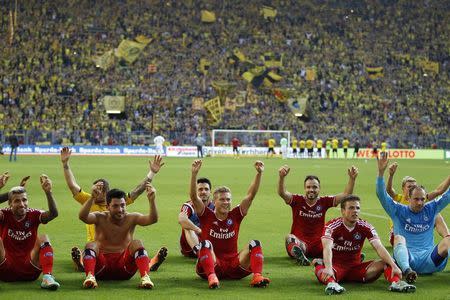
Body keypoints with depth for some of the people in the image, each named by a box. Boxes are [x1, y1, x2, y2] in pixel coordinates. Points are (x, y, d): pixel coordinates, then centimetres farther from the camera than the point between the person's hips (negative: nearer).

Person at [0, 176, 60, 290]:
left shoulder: (33, 215, 1)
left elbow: (53, 214, -18)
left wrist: (48, 192, -32)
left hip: (29, 271, 1)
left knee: (43, 238, -20)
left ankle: (47, 277, -33)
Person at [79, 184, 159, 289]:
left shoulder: (131, 218, 0)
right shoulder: (100, 218, -2)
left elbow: (153, 219, -18)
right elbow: (82, 216, -24)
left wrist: (152, 200, -36)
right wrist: (92, 198, -41)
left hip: (124, 267, 1)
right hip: (102, 267, 0)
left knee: (137, 243, -22)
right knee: (91, 245, -25)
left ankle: (145, 277, -40)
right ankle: (90, 276, -47)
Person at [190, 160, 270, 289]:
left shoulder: (236, 215, 8)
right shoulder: (207, 215, 2)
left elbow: (251, 195, 3)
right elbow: (193, 196, -11)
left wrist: (259, 173, -8)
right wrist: (194, 174, -23)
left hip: (233, 266, 3)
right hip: (211, 264, -3)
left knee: (255, 244, -14)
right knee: (205, 244, -30)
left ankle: (257, 277, -37)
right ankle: (211, 277, -51)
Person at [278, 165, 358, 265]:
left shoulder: (324, 201, 7)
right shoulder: (298, 200, 1)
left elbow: (346, 195, 0)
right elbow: (282, 193, -17)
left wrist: (352, 179, -16)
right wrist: (281, 177, -36)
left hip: (318, 244, 3)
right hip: (300, 243, -2)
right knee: (290, 237, -34)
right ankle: (299, 255, -65)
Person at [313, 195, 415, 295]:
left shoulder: (366, 227, -1)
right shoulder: (332, 226, -12)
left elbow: (379, 247, -12)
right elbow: (327, 248, -29)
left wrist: (394, 266, -28)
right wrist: (328, 268, -49)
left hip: (356, 267, 4)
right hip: (336, 267, -4)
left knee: (384, 263, -17)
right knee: (320, 265, -38)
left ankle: (396, 282, -43)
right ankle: (331, 283, -66)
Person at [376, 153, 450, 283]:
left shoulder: (431, 209, 21)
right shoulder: (398, 211, 12)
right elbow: (381, 194, 0)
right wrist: (381, 171, -13)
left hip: (429, 260, 2)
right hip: (407, 258, -2)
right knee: (399, 238, -32)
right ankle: (407, 271, -58)